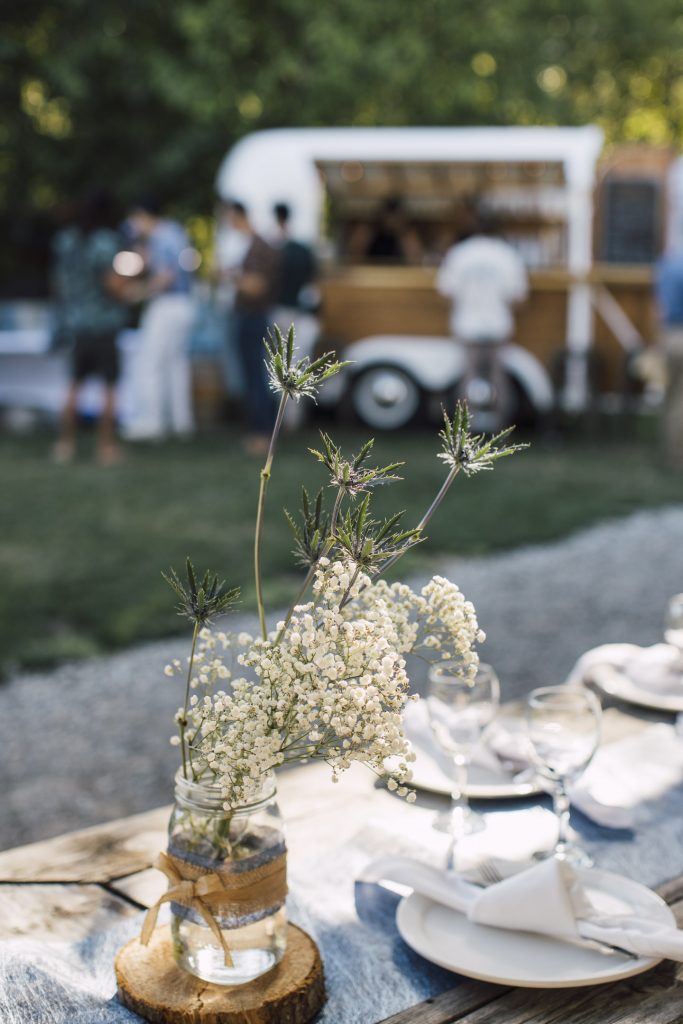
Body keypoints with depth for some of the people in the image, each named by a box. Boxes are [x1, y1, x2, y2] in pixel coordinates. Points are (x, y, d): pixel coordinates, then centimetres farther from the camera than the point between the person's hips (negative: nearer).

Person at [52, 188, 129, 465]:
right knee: (109, 385, 5)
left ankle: (65, 443, 18)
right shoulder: (105, 242, -14)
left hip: (73, 322, 6)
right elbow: (114, 283, -21)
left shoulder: (65, 240, 5)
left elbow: (58, 281, 12)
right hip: (103, 323, -6)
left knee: (75, 384, 17)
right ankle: (107, 446, 7)